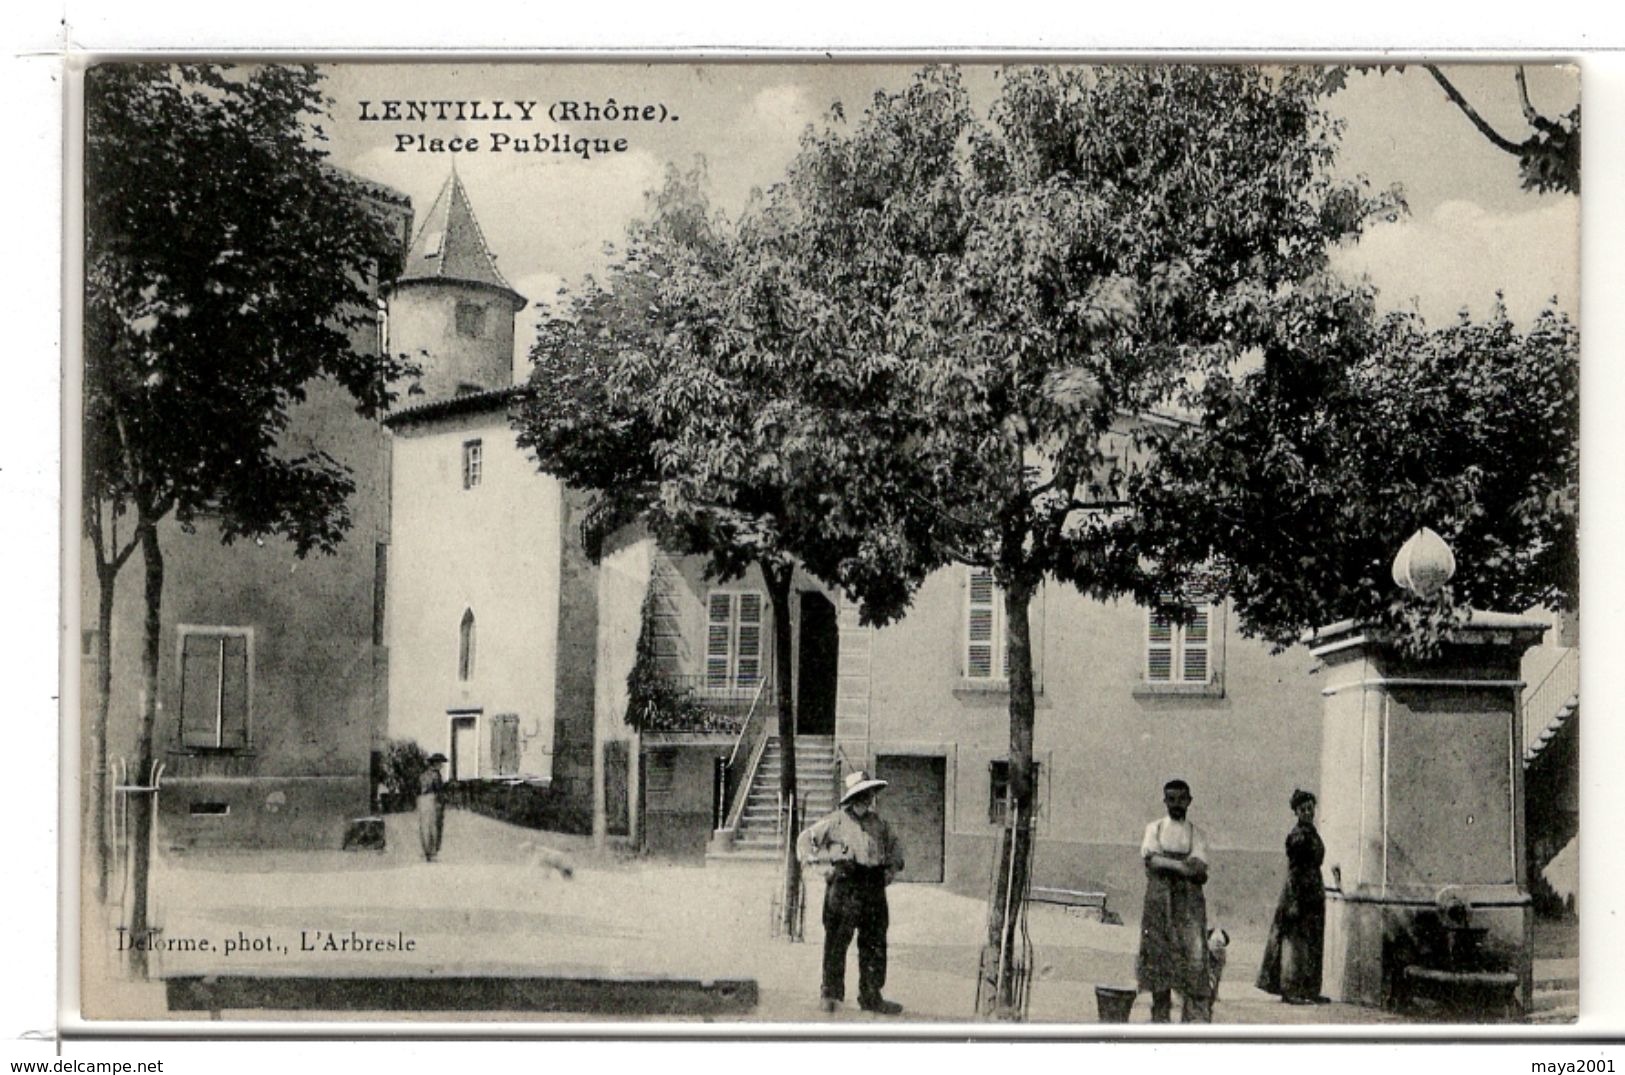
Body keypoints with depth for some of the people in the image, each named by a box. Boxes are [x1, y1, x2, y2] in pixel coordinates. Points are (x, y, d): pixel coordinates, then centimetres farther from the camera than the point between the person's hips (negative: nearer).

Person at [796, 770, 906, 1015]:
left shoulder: (879, 823, 15)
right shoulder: (837, 822, 0)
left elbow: (894, 845, 29)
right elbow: (806, 838, 7)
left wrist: (893, 866, 13)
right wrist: (817, 858, -5)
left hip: (874, 888, 5)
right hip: (844, 886, -5)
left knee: (875, 943, 5)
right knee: (837, 940, -3)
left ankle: (871, 996, 13)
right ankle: (831, 993, 6)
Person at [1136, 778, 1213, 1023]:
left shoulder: (1196, 834, 9)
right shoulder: (1154, 828, 11)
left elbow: (1200, 871, -5)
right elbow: (1151, 860, -6)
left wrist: (1165, 863, -14)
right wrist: (1182, 865, -15)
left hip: (1189, 904, -1)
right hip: (1158, 901, 1)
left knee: (1194, 956, -11)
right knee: (1158, 957, 1)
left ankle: (1198, 1020, -12)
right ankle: (1159, 1016, 10)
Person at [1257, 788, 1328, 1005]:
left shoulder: (1311, 832, 14)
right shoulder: (1297, 835, -13)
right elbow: (1293, 869, -17)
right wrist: (1294, 901, -21)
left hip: (1313, 891, 9)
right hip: (1300, 891, -9)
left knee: (1312, 942, 10)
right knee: (1297, 940, -7)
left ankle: (1308, 991, 14)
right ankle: (1291, 990, -5)